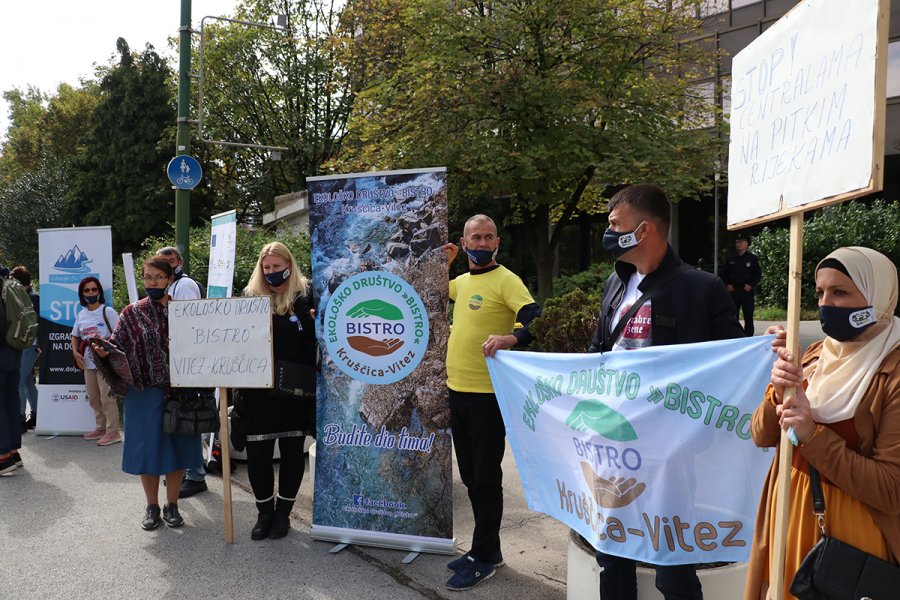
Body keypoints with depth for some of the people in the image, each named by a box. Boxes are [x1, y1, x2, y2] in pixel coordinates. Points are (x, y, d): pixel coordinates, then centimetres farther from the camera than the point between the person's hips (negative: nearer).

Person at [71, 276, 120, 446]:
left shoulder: (107, 311, -6)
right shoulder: (81, 314, 11)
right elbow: (75, 336, 20)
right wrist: (75, 352, 4)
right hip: (88, 362, 6)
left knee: (107, 398, -5)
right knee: (94, 399, 14)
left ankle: (113, 432, 1)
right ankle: (101, 428, 26)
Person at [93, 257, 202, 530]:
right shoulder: (131, 314, 3)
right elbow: (118, 349, 1)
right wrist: (103, 352, -20)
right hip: (144, 393, 0)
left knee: (177, 447, 7)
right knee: (148, 448, 6)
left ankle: (171, 504, 24)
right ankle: (152, 506, 24)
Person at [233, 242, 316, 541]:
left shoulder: (306, 296, -1)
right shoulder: (251, 297, 8)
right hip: (259, 390, 2)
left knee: (292, 451, 9)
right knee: (257, 453, 3)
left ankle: (283, 512, 25)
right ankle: (265, 511, 23)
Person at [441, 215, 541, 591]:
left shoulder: (506, 280, -10)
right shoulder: (462, 281, 13)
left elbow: (538, 322, -22)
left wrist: (510, 338, -39)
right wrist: (444, 263, 18)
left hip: (487, 394, -8)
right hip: (458, 391, 8)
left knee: (485, 479, 2)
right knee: (470, 476, 16)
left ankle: (483, 559, 16)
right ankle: (488, 549, 31)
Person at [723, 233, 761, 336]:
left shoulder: (753, 258, 2)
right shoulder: (730, 259, 10)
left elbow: (758, 274, 1)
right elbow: (724, 274, 13)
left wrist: (751, 285, -11)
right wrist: (727, 285, -2)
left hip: (747, 291, -2)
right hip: (733, 291, 2)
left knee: (748, 316, 2)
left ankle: (748, 337, 8)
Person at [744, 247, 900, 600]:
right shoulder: (815, 355, 2)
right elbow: (762, 437, 1)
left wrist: (813, 436, -26)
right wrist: (779, 395, -18)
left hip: (850, 533, -5)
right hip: (789, 511, 6)